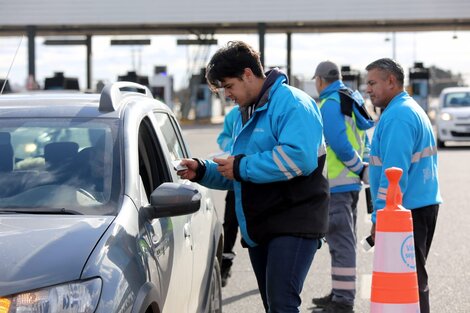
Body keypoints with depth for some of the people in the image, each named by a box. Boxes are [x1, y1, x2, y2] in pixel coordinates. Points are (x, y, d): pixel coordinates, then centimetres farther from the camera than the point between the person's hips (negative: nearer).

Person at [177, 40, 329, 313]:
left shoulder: (292, 103, -11)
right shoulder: (246, 114, 19)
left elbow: (299, 157, -27)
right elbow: (237, 176, 25)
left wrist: (241, 167, -20)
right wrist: (202, 170, 6)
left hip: (293, 224, -9)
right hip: (259, 228, 9)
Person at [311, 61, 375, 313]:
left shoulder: (329, 105, -14)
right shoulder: (351, 101, 16)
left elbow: (340, 145, -21)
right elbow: (363, 140, 18)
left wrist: (361, 169, -12)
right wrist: (363, 168, 10)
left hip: (334, 184, -10)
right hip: (349, 183, 10)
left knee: (341, 241, -9)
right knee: (342, 240, 17)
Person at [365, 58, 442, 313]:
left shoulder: (398, 116, -16)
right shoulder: (413, 110, 18)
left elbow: (394, 172, -22)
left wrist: (378, 216, -19)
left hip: (408, 209, -11)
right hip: (424, 204, 11)